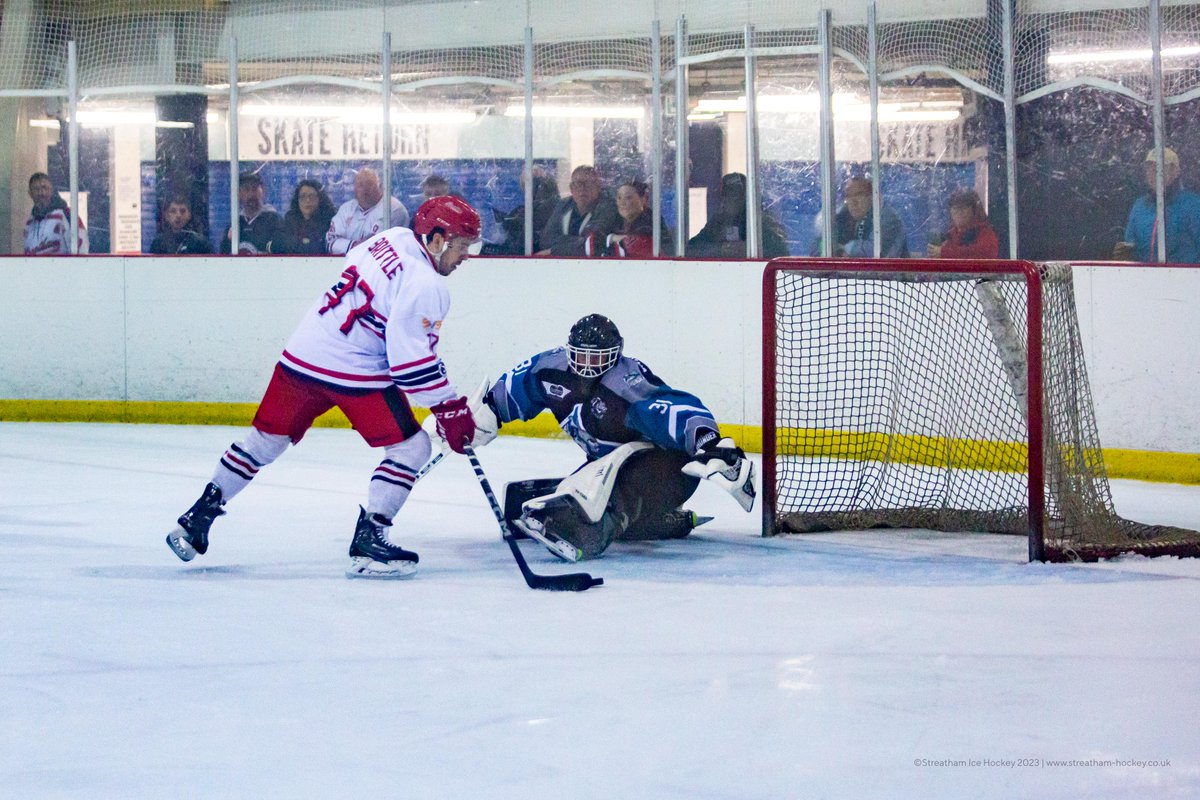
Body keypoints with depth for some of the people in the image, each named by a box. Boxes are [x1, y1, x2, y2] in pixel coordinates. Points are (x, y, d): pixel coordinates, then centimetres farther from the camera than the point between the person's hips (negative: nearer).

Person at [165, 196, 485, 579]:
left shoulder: (395, 237, 8)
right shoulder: (426, 286, -16)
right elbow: (411, 360, -20)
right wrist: (450, 408, -14)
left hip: (303, 351, 8)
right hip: (352, 371, -8)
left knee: (266, 439, 19)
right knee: (411, 446, -1)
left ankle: (198, 517, 23)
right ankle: (367, 541, -7)